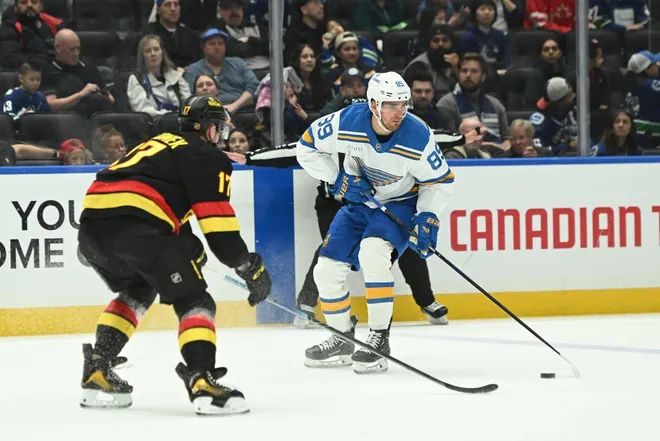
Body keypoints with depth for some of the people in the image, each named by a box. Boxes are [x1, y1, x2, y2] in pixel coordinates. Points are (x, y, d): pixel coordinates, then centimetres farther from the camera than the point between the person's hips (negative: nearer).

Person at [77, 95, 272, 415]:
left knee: (137, 290, 32)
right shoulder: (208, 157, 11)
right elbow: (218, 223, 2)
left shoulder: (158, 145, 35)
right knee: (193, 300, 0)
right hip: (135, 225, -8)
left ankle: (97, 373, 24)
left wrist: (188, 247, 46)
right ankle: (201, 380, -20)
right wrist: (251, 268, 9)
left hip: (91, 221, 8)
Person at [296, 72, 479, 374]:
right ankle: (343, 340, 21)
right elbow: (307, 146, -7)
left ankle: (379, 340, -23)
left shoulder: (418, 137, -25)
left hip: (400, 204, -4)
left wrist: (428, 218, -22)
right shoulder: (347, 123, -23)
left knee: (372, 254, -31)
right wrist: (337, 179, -16)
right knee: (327, 269, -1)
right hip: (358, 201, 4)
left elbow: (439, 181, -10)